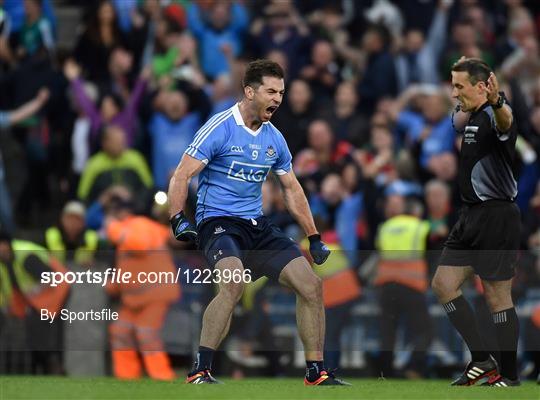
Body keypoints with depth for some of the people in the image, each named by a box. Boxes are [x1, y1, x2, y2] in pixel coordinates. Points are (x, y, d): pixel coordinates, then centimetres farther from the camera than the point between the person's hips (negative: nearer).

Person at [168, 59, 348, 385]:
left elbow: (292, 188, 22)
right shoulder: (220, 128, -9)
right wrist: (178, 219, -25)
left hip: (257, 225, 7)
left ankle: (316, 373, 8)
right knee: (234, 281, -34)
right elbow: (182, 175, -11)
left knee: (312, 285, -4)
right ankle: (200, 372, -26)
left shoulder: (274, 138, 10)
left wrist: (314, 238, 20)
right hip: (217, 221, -7)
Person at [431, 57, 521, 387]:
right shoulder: (473, 117, 12)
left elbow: (505, 121, -43)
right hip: (473, 215, 10)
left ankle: (509, 376, 5)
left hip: (497, 217, -10)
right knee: (444, 285, 8)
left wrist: (497, 103, -65)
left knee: (498, 298, -4)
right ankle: (482, 361, 13)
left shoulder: (493, 115, -16)